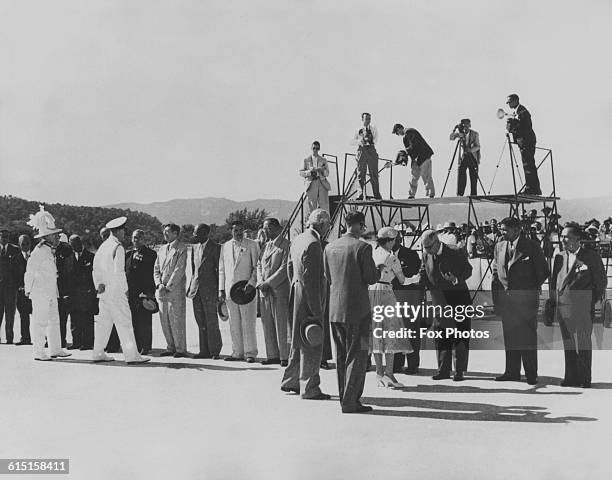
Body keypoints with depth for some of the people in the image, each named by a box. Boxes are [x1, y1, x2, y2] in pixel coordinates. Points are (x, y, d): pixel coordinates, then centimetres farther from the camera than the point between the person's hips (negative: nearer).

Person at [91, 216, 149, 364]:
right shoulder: (118, 248, -13)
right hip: (116, 291, -8)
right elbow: (119, 271, -17)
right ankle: (132, 356, -6)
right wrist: (125, 289, -8)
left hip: (104, 290, 8)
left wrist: (99, 284, 10)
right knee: (124, 322, -6)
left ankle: (98, 353, 18)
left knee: (103, 321, 13)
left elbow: (96, 268, 15)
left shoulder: (103, 246, 13)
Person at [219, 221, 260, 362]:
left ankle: (250, 353, 2)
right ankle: (237, 352, 13)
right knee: (234, 324, 6)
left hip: (246, 289, -4)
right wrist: (221, 289, 9)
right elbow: (221, 269, 16)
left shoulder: (252, 245, 3)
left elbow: (256, 267, -1)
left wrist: (251, 284, -13)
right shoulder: (225, 247, 14)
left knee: (248, 323, -4)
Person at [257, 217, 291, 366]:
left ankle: (285, 357, 1)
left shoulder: (286, 245, -5)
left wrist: (269, 283, -15)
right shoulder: (266, 246, 18)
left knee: (281, 324, -5)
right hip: (265, 292, 7)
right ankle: (273, 355, 14)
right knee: (267, 324, 7)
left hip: (280, 291, -7)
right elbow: (259, 266, 16)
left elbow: (285, 268, -12)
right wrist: (260, 282, -2)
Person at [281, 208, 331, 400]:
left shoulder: (298, 239, 9)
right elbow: (310, 278, -22)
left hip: (297, 296, 10)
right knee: (312, 346, -1)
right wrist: (316, 310, -20)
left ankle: (290, 382, 30)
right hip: (309, 300, -10)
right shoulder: (313, 244, -20)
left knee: (299, 341, 20)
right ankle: (309, 389, 6)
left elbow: (289, 267, 19)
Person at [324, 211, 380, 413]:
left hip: (335, 309, 6)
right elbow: (371, 278, -12)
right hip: (357, 308, -6)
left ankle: (344, 397, 22)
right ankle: (350, 402, -1)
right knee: (357, 355, 0)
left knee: (341, 356, 15)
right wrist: (379, 271, 8)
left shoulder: (330, 247, 7)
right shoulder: (362, 247, -13)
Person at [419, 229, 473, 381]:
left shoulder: (455, 253, -13)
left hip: (458, 298, -4)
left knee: (460, 336, -1)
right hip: (439, 302, 4)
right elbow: (424, 274, 13)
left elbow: (468, 270, -5)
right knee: (441, 336, 6)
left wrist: (457, 279, -23)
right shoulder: (426, 255, 0)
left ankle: (459, 371, 5)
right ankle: (443, 370, 13)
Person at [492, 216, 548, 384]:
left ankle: (531, 374, 4)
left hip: (526, 299, -5)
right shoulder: (499, 246, 10)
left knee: (528, 337, -2)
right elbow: (495, 270, 18)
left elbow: (543, 271, -1)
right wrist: (496, 296, 11)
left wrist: (532, 290, -1)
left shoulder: (532, 247, -6)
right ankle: (512, 372, 16)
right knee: (509, 337, 9)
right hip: (505, 299, 5)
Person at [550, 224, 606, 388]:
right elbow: (553, 282, 20)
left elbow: (601, 282, 1)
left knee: (582, 344, -2)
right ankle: (571, 378, 15)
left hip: (582, 308, -5)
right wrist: (554, 300, 11)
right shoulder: (559, 257, 12)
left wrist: (591, 303, 0)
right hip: (562, 307, 5)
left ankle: (585, 379, 6)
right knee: (568, 344, 8)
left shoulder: (591, 256, -3)